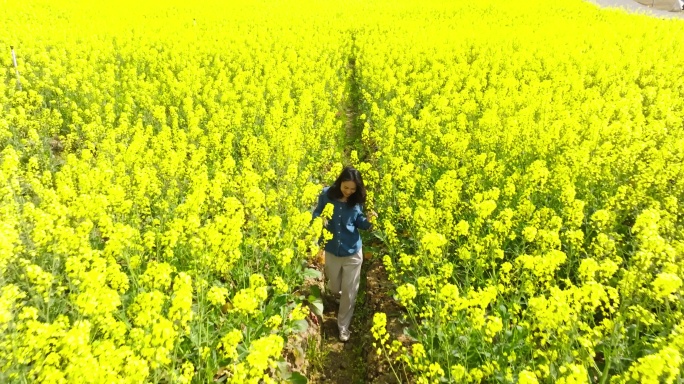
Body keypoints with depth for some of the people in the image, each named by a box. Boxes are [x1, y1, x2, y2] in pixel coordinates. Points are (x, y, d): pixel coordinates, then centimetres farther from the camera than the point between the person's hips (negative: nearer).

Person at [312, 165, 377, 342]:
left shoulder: (357, 200, -11)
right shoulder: (327, 194, -14)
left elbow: (359, 222, 1)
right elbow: (316, 214, -2)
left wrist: (368, 222, -21)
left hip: (353, 253, -1)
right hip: (331, 251, 1)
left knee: (349, 292, 8)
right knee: (334, 288, 22)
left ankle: (343, 327, 28)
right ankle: (336, 292, 62)